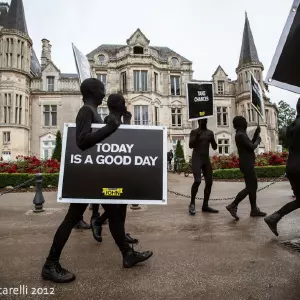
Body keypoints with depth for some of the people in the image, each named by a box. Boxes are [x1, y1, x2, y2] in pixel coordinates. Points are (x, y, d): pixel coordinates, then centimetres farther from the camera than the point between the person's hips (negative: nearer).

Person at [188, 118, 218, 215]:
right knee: (197, 181, -19)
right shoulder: (194, 132, 0)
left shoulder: (210, 133, 12)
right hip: (196, 159, -5)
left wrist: (212, 140, -7)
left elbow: (214, 147, 11)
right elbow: (191, 145, -10)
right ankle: (192, 204, -3)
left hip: (206, 160, 6)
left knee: (209, 182, 0)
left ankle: (205, 205, 9)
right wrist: (196, 137, -23)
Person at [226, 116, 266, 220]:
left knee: (253, 186, 13)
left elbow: (251, 145, 21)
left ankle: (254, 210, 18)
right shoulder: (240, 135, -15)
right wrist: (258, 140, -1)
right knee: (250, 188, -9)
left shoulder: (241, 134, 17)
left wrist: (256, 133, 15)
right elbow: (252, 147, -19)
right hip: (247, 165, -10)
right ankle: (233, 206, -9)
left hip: (248, 164, 10)